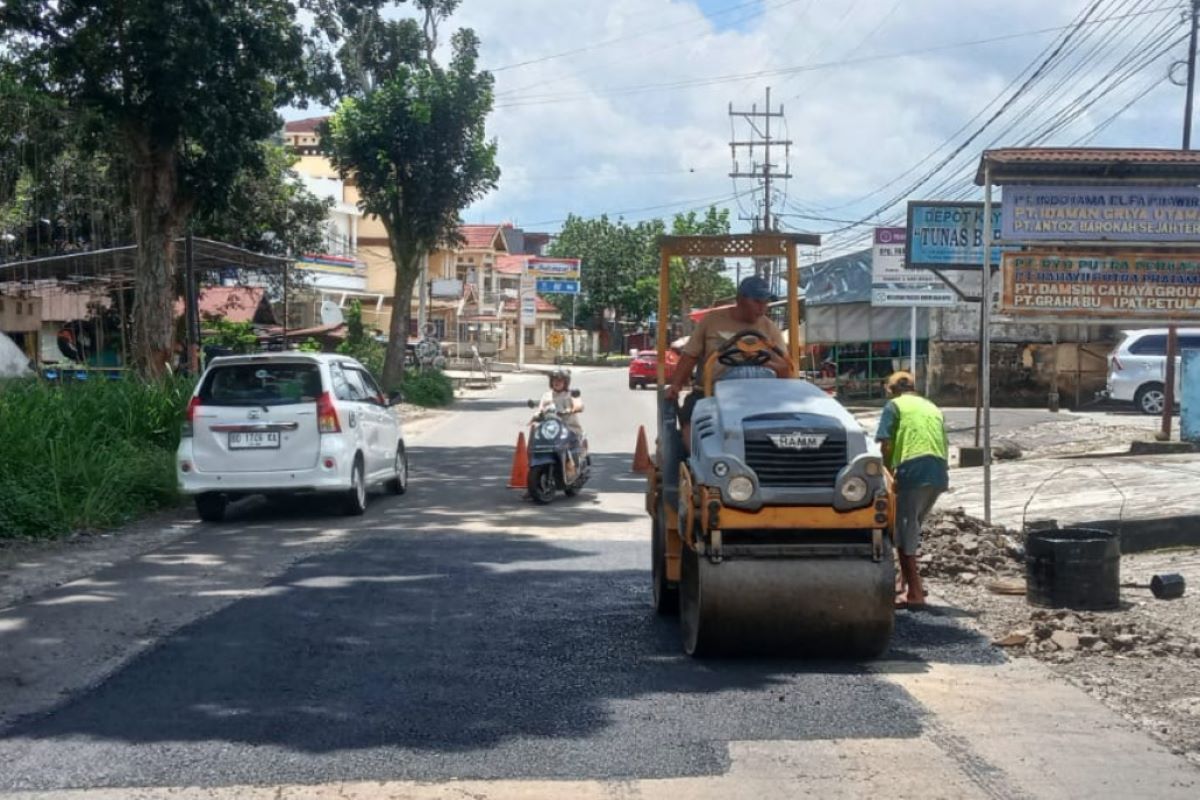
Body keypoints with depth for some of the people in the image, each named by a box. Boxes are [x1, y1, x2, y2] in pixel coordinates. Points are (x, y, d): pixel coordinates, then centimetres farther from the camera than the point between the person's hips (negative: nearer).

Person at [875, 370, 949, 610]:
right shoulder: (932, 407, 26)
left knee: (904, 533, 0)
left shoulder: (894, 406, 7)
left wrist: (888, 472, 8)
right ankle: (906, 580, 28)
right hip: (939, 473, 7)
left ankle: (914, 593, -3)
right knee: (912, 529, 22)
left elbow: (887, 444, -3)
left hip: (912, 471, -7)